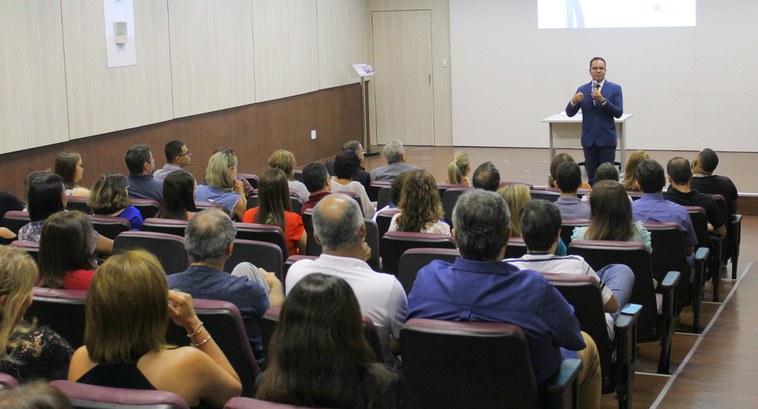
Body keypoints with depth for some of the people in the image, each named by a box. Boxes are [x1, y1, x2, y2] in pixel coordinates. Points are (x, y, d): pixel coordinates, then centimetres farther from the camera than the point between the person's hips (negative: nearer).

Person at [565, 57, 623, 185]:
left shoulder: (615, 89, 0)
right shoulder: (582, 90, 7)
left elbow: (619, 113, -9)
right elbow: (570, 113, 3)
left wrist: (602, 100, -21)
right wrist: (573, 101, -19)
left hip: (607, 139, -3)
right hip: (589, 140, 3)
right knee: (592, 178, 6)